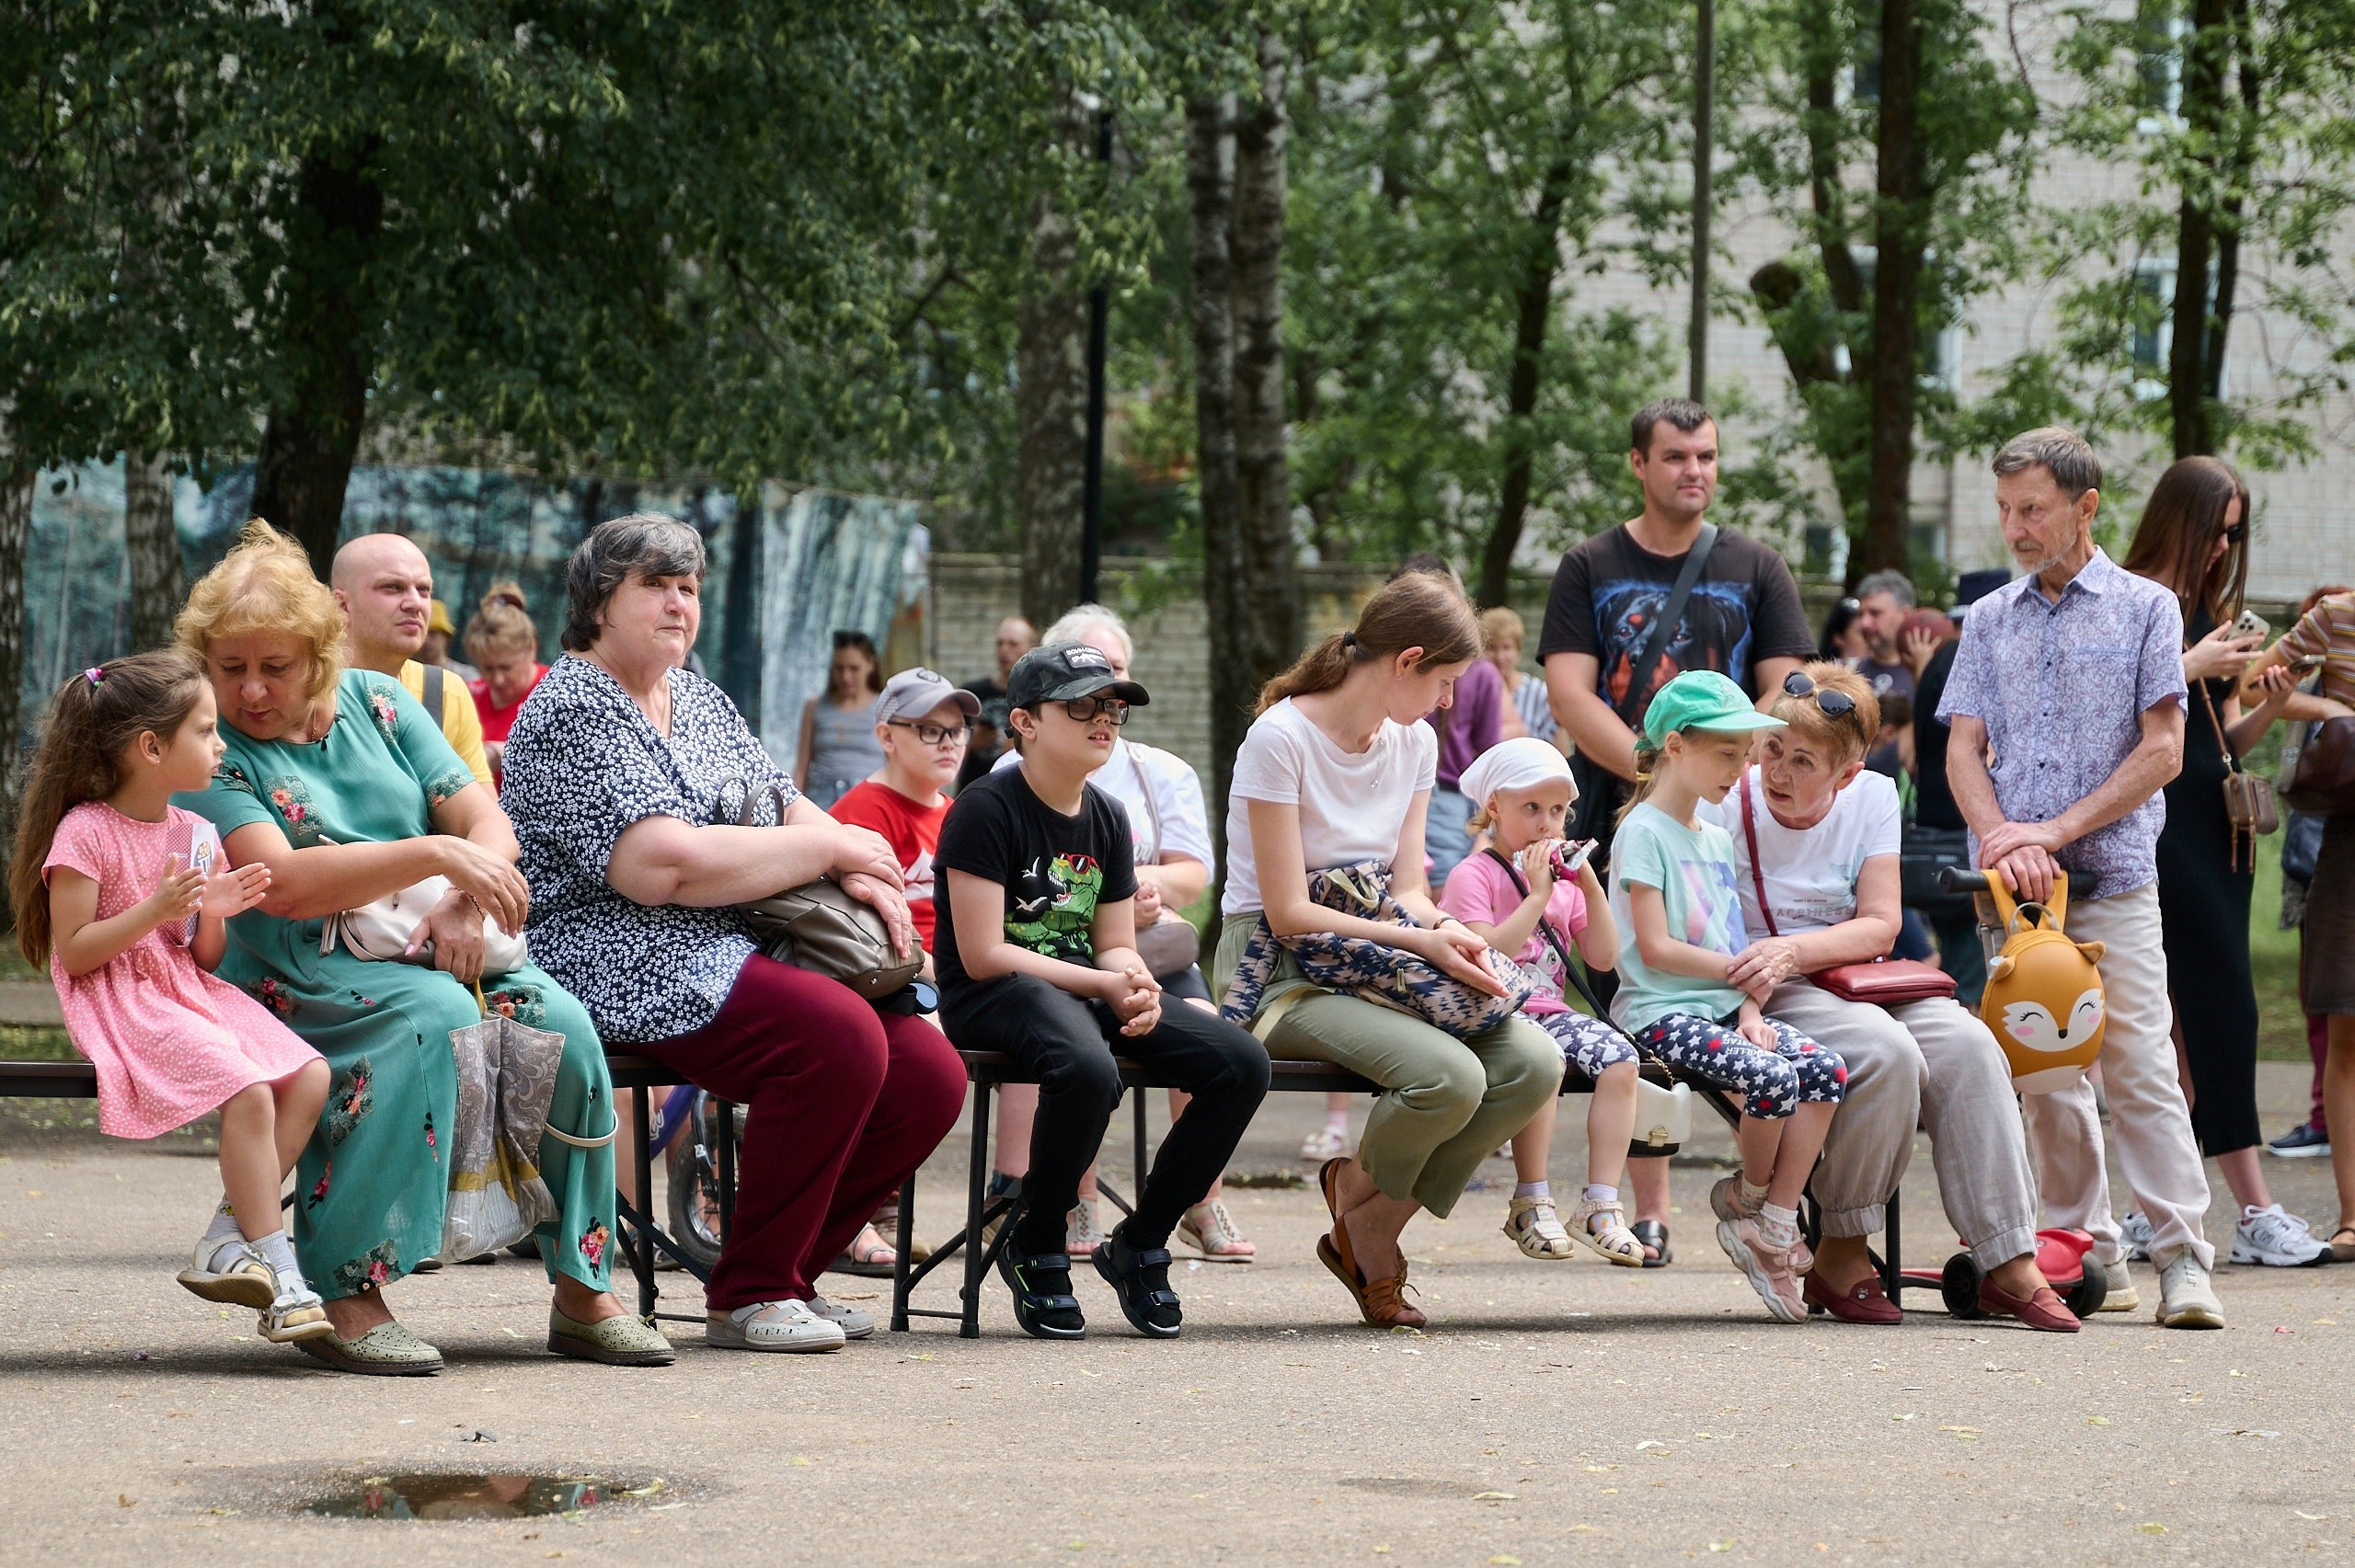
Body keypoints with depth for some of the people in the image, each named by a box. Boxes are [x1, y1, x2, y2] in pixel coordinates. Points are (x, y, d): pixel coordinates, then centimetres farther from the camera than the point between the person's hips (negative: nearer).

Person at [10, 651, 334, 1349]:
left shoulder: (195, 832, 13)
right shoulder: (85, 833, -9)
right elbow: (73, 952, -12)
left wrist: (215, 914, -4)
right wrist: (154, 909, -21)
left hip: (195, 998, 8)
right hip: (123, 1009, -8)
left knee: (310, 1076, -14)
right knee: (248, 1093, -28)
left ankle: (227, 1240, -14)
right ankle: (276, 1270, -22)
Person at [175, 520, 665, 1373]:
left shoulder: (376, 704, 12)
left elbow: (483, 817, 6)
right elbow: (280, 882, -19)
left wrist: (467, 900, -17)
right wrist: (435, 856, -23)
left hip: (434, 953, 5)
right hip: (296, 977, -5)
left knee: (558, 1020, -22)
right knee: (430, 1013, -35)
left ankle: (583, 1291, -14)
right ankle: (346, 1296, -33)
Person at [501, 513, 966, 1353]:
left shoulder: (697, 698, 21)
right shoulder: (572, 710, -8)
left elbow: (782, 805, 19)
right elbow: (660, 865, -20)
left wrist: (862, 876, -5)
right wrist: (830, 848, -12)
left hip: (747, 955, 9)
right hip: (630, 969, -9)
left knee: (929, 1073, -8)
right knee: (839, 1035, -31)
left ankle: (788, 1276, 8)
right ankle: (746, 1297, -18)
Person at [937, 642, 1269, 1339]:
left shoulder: (1107, 818, 14)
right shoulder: (984, 810, -10)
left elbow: (1115, 946, 14)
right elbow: (983, 955, -15)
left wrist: (1138, 992, -12)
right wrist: (1106, 986, -18)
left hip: (1086, 988, 8)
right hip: (992, 997, -8)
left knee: (1242, 1063, -13)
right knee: (1088, 1069, -40)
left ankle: (1140, 1245, 1)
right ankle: (1035, 1248, -14)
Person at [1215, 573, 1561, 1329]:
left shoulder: (1414, 743, 11)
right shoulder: (1281, 738, -14)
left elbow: (1407, 887, 8)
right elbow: (1288, 914, -17)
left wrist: (1445, 930, -15)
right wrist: (1417, 941, -24)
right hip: (1280, 975, -7)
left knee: (1536, 1063, -19)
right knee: (1449, 1077, -32)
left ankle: (1372, 1213, -1)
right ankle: (1360, 1194, 2)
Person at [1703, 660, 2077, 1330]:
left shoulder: (1872, 797, 4)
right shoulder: (1725, 807, -7)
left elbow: (1880, 924, -4)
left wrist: (1793, 950, -23)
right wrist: (1746, 974, -31)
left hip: (1852, 981, 5)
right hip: (1764, 999, -5)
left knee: (1966, 1044, -23)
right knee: (1886, 1051, -33)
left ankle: (2010, 1264, -22)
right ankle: (1841, 1257, -19)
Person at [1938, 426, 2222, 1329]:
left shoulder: (2145, 610, 5)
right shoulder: (1989, 620, 15)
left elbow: (2162, 749, -1)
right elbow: (1963, 749, 9)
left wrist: (2058, 828, -9)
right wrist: (2004, 840, -10)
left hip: (2114, 880, -3)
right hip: (2012, 884, 4)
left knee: (2140, 1068, -10)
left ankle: (2184, 1258, -8)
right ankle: (2089, 1255, 11)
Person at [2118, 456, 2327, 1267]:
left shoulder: (2211, 610, 18)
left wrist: (2269, 706, 1)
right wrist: (2193, 668, -14)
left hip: (2217, 824, 8)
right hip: (2161, 826, -8)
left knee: (2194, 1020, 6)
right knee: (2222, 1010, -12)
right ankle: (2255, 1213, -12)